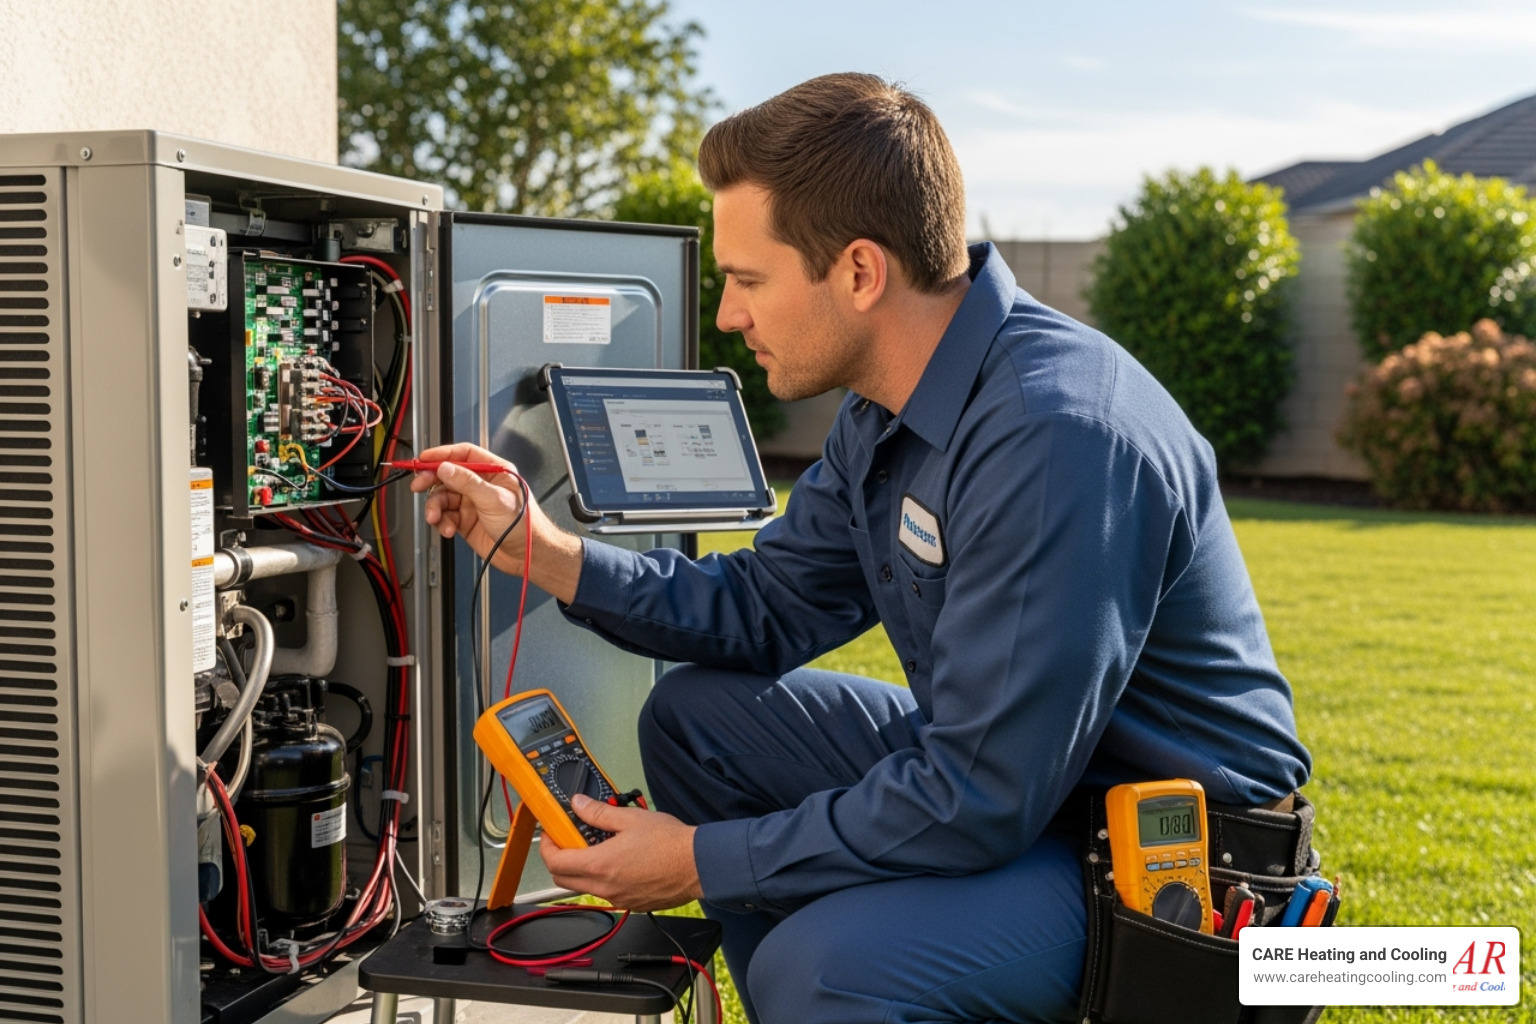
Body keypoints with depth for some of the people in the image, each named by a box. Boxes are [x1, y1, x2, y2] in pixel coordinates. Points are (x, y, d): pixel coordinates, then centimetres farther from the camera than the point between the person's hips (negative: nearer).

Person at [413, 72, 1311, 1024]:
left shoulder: (1054, 436, -30)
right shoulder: (892, 405, 1)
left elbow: (979, 801, -29)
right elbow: (767, 608, 10)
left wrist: (703, 862, -20)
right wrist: (548, 553, 0)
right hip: (999, 766, 9)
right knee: (695, 717, 10)